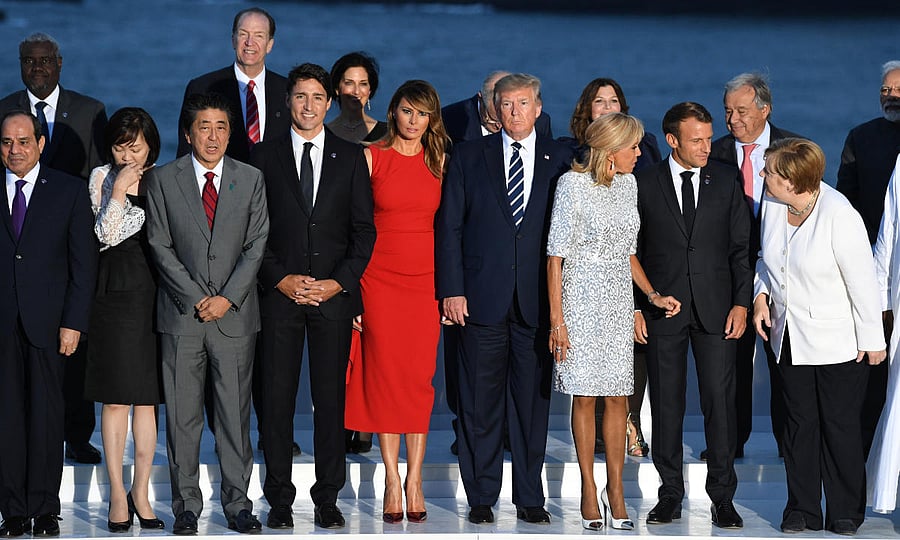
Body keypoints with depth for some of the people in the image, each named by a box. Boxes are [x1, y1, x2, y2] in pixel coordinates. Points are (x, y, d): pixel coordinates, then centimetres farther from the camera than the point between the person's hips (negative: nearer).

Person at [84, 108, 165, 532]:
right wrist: (119, 190, -12)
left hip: (155, 293, 1)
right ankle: (117, 494, 6)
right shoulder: (102, 178, 4)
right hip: (115, 294, -1)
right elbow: (106, 234, -7)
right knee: (115, 397, 0)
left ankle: (140, 493, 12)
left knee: (147, 398, 5)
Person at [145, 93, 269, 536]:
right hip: (181, 315, -1)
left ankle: (237, 503, 10)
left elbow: (256, 245, 3)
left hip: (235, 313, 1)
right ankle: (186, 506, 10)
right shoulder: (162, 180, 4)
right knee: (182, 416, 2)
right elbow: (160, 246, -1)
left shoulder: (251, 179, 8)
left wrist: (227, 298, -8)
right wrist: (196, 299, -8)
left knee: (235, 413, 3)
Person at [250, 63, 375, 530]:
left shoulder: (350, 157, 9)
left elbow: (363, 229, 6)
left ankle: (327, 498, 8)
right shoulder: (265, 156, 7)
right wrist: (282, 279, -7)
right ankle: (279, 499, 6)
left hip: (334, 294, 0)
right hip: (280, 294, 0)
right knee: (277, 398, -1)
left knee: (331, 397, 1)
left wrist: (339, 282, -6)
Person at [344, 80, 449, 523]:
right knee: (385, 374, -2)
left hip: (425, 277, 2)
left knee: (420, 378, 0)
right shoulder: (371, 157, 2)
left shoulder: (439, 161, 8)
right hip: (379, 277, -2)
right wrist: (351, 280, -5)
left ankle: (414, 479, 6)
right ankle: (392, 481, 2)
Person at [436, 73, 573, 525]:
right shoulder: (469, 156, 7)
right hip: (482, 297, 0)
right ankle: (481, 497, 10)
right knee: (480, 401, 2)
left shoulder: (560, 160, 8)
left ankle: (529, 497, 13)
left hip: (538, 301, 1)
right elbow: (449, 227, 5)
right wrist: (451, 289, -4)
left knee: (533, 400, 4)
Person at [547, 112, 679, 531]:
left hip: (619, 301, 5)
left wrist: (653, 295, 7)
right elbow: (556, 256, -9)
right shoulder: (572, 184, -10)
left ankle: (615, 491, 8)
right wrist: (556, 320, -13)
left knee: (618, 397, 3)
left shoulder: (627, 184, 9)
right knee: (584, 396, 1)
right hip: (581, 297, -5)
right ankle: (589, 490, 9)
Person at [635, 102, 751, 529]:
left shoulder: (726, 182, 5)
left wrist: (741, 302, -3)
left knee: (720, 401, -1)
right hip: (662, 309, 0)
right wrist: (634, 307, -2)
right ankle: (670, 493, 13)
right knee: (666, 404, 4)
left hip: (716, 310, 0)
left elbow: (740, 248, 6)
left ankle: (723, 496, 5)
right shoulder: (644, 184, 2)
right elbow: (630, 251, 5)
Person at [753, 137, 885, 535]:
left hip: (838, 342, -6)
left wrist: (871, 340, -11)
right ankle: (802, 510, 18)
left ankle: (846, 513, 15)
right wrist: (761, 295, -1)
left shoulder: (839, 215, -22)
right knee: (799, 422, 10)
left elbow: (862, 280, -16)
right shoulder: (772, 203, -3)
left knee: (839, 424, 2)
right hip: (790, 336, 6)